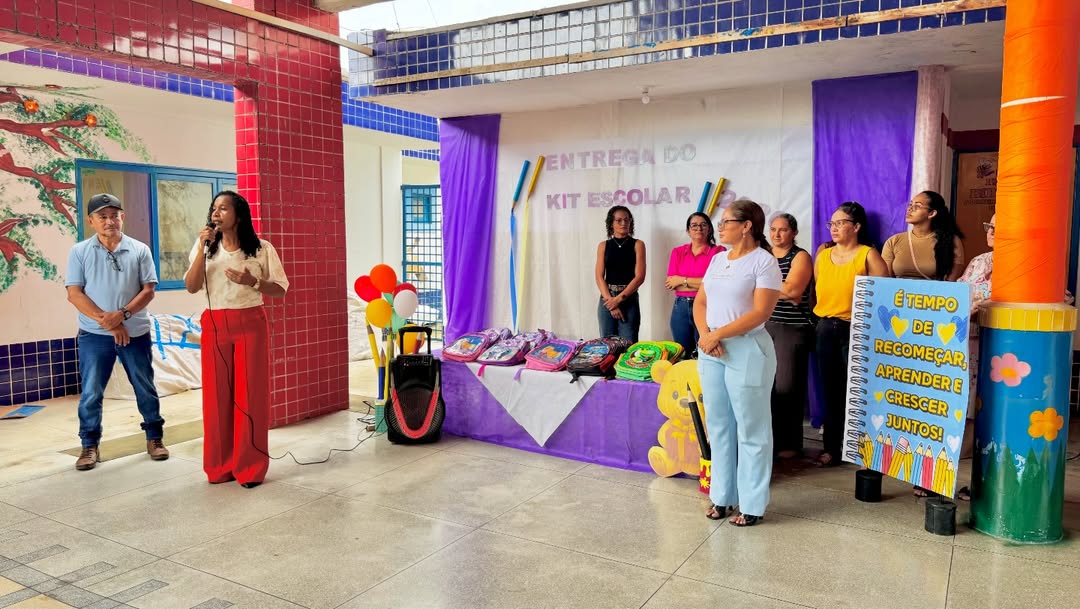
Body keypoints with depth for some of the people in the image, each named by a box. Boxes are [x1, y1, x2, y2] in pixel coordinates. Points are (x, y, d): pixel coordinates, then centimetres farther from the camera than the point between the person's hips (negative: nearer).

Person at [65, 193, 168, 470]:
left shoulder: (139, 250, 1)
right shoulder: (80, 252, 1)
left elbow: (148, 291, -2)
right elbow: (74, 294, -4)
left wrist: (122, 315, -17)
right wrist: (107, 321, -13)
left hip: (136, 333, 0)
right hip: (94, 335, 0)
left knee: (146, 389, 9)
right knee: (90, 393, 5)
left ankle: (155, 437, 22)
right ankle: (90, 446, 18)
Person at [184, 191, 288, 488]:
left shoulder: (261, 248, 0)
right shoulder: (206, 248, 8)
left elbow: (281, 288, 1)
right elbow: (191, 287, -3)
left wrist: (252, 282, -16)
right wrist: (203, 249, -11)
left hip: (250, 324, -2)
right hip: (214, 325, 3)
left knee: (251, 394, 0)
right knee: (217, 394, 5)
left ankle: (251, 467, 9)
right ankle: (219, 466, 16)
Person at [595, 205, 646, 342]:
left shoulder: (637, 244, 3)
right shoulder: (603, 246, 8)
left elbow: (639, 277, -5)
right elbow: (599, 277, 1)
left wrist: (619, 298, -12)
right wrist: (610, 300, -11)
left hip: (629, 300, -2)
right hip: (607, 299, 2)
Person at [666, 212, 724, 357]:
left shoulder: (718, 251, -2)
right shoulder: (678, 252, 8)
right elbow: (671, 283, -3)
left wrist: (683, 280, -7)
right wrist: (703, 284, -11)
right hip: (681, 307, 3)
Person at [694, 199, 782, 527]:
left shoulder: (764, 261, -8)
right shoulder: (717, 259, 12)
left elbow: (760, 313, -16)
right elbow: (700, 302, 11)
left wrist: (717, 334, -16)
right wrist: (705, 336, -7)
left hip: (747, 351, -7)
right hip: (711, 352, 7)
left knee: (750, 430, 3)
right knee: (718, 426, 13)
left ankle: (752, 504, 14)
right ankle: (722, 495, 25)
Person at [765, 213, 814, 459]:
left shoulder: (800, 257, -3)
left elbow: (793, 290, -16)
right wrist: (784, 293, -3)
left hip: (793, 329, -5)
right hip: (764, 326, 5)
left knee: (787, 386, -5)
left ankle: (789, 443, 6)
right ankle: (768, 437, 15)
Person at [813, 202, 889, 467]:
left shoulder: (869, 255, -4)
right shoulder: (823, 255, 11)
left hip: (855, 330, -5)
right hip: (826, 328, 5)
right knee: (830, 390, 9)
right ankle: (832, 448, 18)